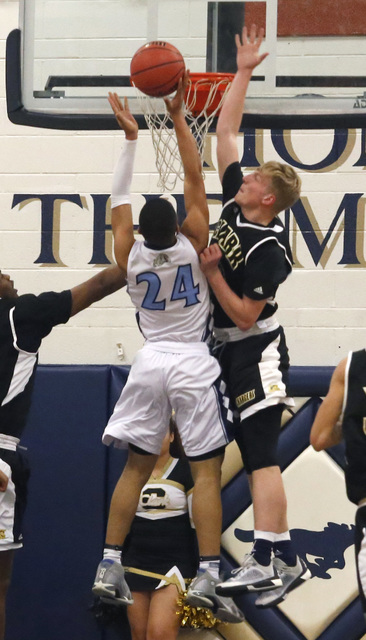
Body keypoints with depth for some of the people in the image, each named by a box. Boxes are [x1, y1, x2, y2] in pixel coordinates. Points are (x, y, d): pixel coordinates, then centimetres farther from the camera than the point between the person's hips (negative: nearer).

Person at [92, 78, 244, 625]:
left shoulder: (130, 257, -5)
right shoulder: (192, 246, -12)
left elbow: (119, 198, 6)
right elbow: (195, 178, -9)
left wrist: (130, 137, 7)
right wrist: (178, 118, -8)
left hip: (150, 362, 3)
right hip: (193, 363, -3)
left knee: (136, 467, 10)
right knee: (206, 471, -4)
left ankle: (109, 569, 6)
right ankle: (209, 579, -12)